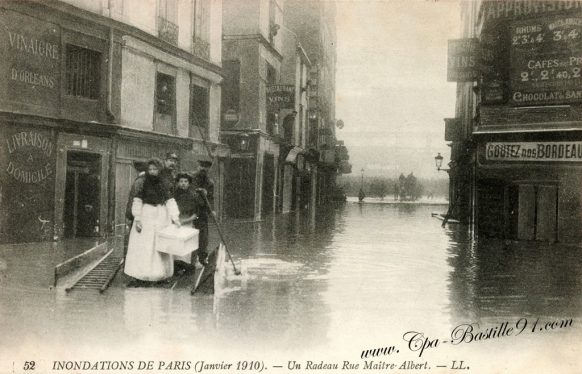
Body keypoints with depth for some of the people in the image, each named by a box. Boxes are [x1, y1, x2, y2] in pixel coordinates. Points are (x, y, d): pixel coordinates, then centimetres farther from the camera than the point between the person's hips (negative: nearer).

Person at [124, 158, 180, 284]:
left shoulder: (163, 184, 5)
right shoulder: (142, 182, -1)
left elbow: (170, 201, 2)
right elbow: (137, 201, -3)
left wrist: (175, 218, -7)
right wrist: (137, 219, -11)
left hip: (161, 218, 2)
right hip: (146, 217, -2)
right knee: (143, 247, -3)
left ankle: (160, 274, 7)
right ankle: (141, 275, 0)